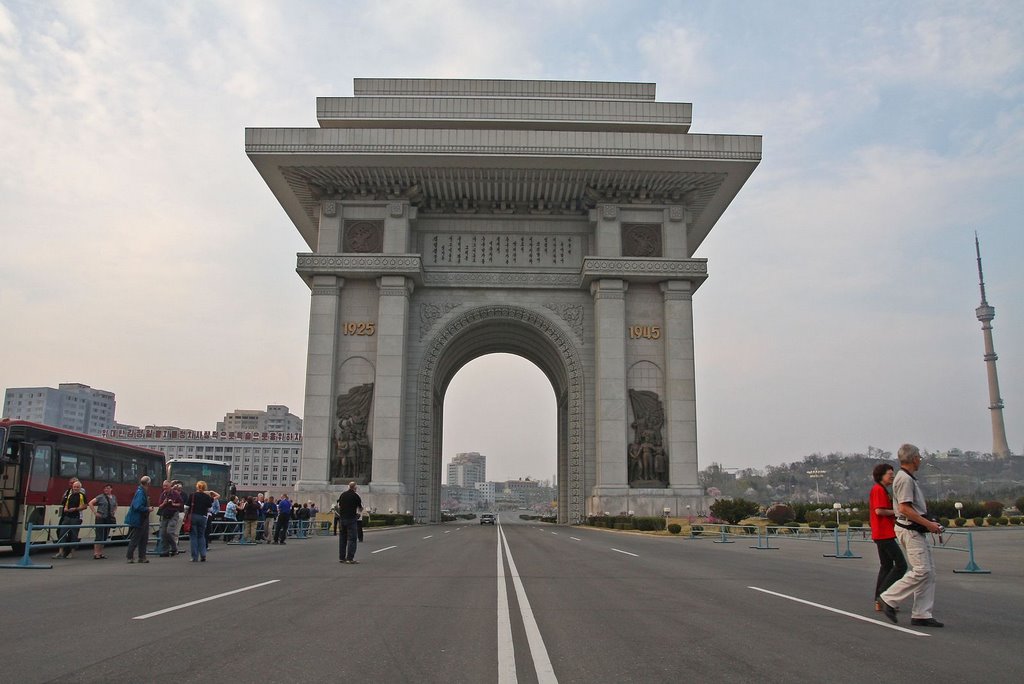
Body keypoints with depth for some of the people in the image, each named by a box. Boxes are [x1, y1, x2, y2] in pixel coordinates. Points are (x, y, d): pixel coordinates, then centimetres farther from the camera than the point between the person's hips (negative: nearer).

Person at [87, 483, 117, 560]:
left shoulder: (114, 498, 9)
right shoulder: (101, 497, -6)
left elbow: (116, 506, 26)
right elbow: (90, 503, -10)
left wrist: (114, 513, 11)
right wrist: (95, 513, -12)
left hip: (109, 519, 5)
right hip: (100, 519, -5)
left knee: (105, 537, 8)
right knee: (99, 536, -6)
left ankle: (100, 553, 16)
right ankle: (96, 553, -2)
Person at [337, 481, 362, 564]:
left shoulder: (342, 494, 8)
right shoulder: (355, 496, -6)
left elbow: (338, 506, 13)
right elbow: (360, 509, 4)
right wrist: (358, 512, 26)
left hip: (342, 518, 6)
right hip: (351, 519, -6)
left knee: (342, 538, 13)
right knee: (352, 538, -3)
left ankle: (341, 557, 16)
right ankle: (350, 558, -8)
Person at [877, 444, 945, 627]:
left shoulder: (909, 478, 19)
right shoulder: (905, 479, -14)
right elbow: (905, 508, -22)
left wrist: (929, 524, 15)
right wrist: (928, 524, -18)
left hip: (916, 531, 11)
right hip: (910, 530, -11)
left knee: (929, 571, 8)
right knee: (921, 571, -13)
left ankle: (922, 615, 10)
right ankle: (889, 599, -5)